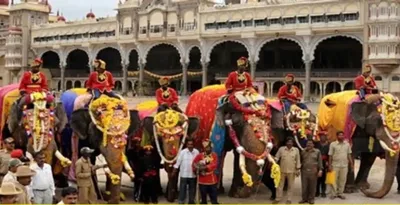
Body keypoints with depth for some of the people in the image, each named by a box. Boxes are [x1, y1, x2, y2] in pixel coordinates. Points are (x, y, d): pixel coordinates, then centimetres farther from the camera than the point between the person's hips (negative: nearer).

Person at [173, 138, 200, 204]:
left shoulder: (196, 152, -4)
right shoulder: (183, 152, -8)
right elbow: (178, 162, -5)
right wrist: (174, 171, -4)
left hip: (193, 174, 2)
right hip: (184, 174, -2)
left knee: (192, 188, 13)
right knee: (182, 188, 2)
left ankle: (191, 201, 27)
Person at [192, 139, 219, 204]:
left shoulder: (214, 155, 0)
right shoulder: (200, 155, 0)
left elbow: (214, 165, -14)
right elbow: (194, 164, 5)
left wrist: (205, 167, -25)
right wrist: (197, 169, -9)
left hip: (212, 181, 0)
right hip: (202, 181, 0)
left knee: (214, 199, 2)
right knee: (203, 199, 8)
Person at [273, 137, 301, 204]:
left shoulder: (296, 150, 0)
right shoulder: (281, 149, 0)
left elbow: (298, 160, 3)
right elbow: (276, 157, 2)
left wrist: (298, 169, 0)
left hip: (291, 171, 0)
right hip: (282, 170, 1)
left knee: (290, 186, 7)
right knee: (280, 185, 7)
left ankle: (289, 199, 16)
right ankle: (278, 199, 16)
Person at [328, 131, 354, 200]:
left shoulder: (347, 144, 5)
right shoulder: (333, 144, -4)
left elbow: (349, 155, 10)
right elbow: (330, 155, -3)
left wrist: (351, 164, 7)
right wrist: (330, 165, -6)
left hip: (344, 165, 3)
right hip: (335, 165, -3)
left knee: (343, 180, 6)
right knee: (334, 180, 1)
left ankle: (340, 193, 17)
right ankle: (333, 194, 8)